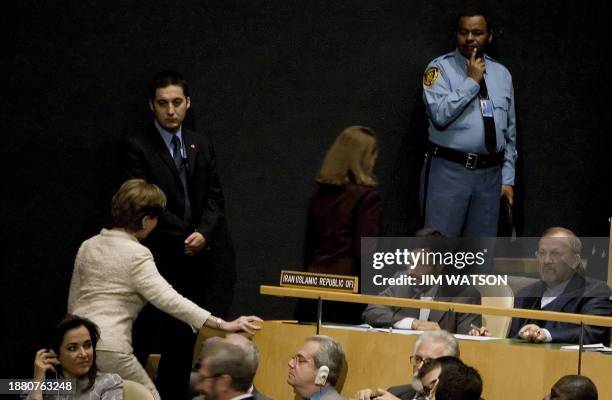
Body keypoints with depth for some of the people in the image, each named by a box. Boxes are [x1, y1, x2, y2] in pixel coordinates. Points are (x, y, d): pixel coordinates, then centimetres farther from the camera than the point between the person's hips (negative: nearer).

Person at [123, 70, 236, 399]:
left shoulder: (201, 145, 12)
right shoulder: (138, 147, -5)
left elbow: (215, 197, 10)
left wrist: (203, 233, -8)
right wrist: (185, 236, -11)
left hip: (196, 257, 5)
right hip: (158, 258, -5)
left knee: (183, 338, 6)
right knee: (144, 337, -5)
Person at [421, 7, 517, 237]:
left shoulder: (502, 74, 12)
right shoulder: (441, 68, -3)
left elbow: (509, 132, 15)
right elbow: (440, 115, -19)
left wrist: (507, 178, 9)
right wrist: (471, 81, -14)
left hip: (490, 174, 5)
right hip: (449, 171, -4)